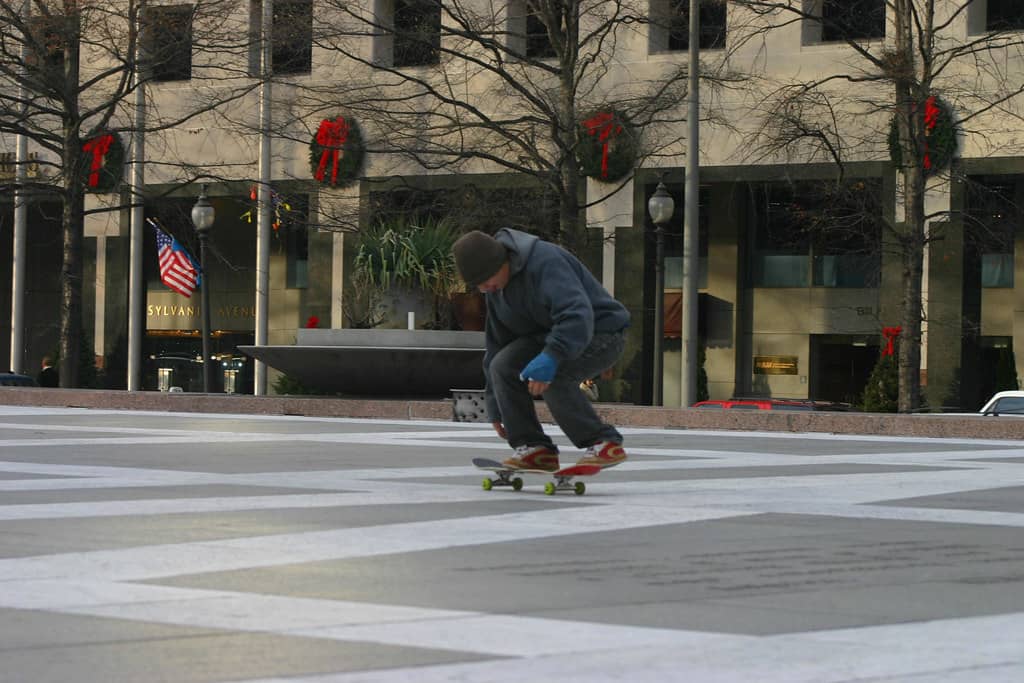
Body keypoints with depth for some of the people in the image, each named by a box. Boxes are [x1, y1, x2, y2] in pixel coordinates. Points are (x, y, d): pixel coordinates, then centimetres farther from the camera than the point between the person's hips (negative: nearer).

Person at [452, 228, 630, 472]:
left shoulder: (545, 261, -27)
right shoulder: (495, 290, 3)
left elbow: (577, 314, -40)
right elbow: (496, 344, 11)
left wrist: (552, 356, -53)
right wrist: (495, 407, 10)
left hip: (602, 334, -8)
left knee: (550, 375, -32)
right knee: (502, 365, -13)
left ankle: (604, 444, -20)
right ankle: (534, 448, -8)